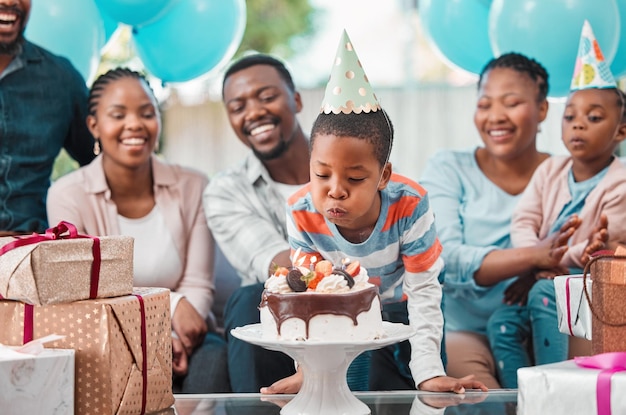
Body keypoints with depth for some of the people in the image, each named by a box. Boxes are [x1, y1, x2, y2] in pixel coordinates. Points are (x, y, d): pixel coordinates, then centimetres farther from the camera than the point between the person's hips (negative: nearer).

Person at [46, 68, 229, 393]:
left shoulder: (191, 188, 1)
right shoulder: (67, 196, -4)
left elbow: (198, 286, -1)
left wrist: (175, 336, -24)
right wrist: (171, 304, -21)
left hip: (179, 335, 2)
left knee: (214, 355, -31)